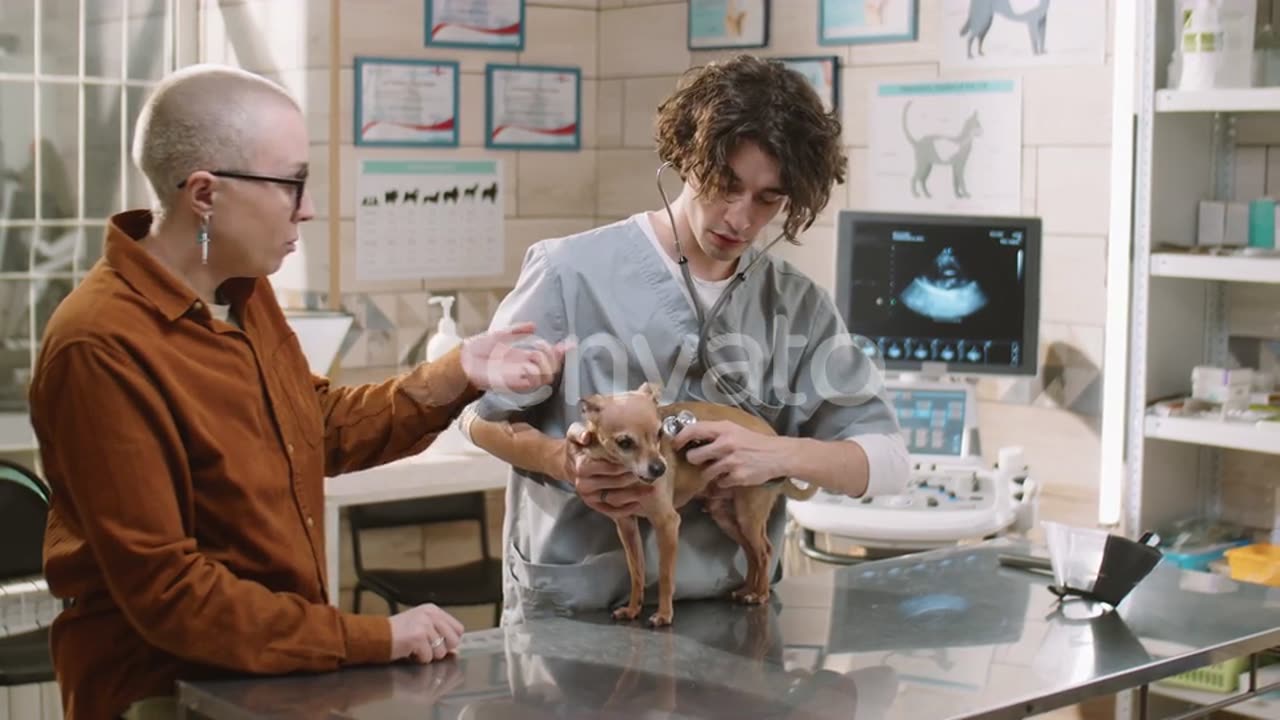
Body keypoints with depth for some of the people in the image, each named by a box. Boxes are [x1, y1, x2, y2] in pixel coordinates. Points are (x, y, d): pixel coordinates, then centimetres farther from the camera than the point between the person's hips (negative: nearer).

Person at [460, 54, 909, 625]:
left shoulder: (799, 306, 3)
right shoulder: (571, 273, -7)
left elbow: (887, 459, 2)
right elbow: (480, 416, 5)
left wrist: (781, 455, -16)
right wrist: (566, 464, -15)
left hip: (727, 613, 3)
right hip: (570, 610, -3)